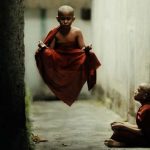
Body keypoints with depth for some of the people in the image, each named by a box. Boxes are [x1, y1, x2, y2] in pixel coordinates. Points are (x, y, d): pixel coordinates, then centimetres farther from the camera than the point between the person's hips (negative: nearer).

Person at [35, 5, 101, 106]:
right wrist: (43, 47, -29)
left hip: (74, 61, 0)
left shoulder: (77, 32, -12)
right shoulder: (55, 33, -10)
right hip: (58, 61, 0)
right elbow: (50, 49, -7)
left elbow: (82, 48, -11)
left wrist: (86, 49, -36)